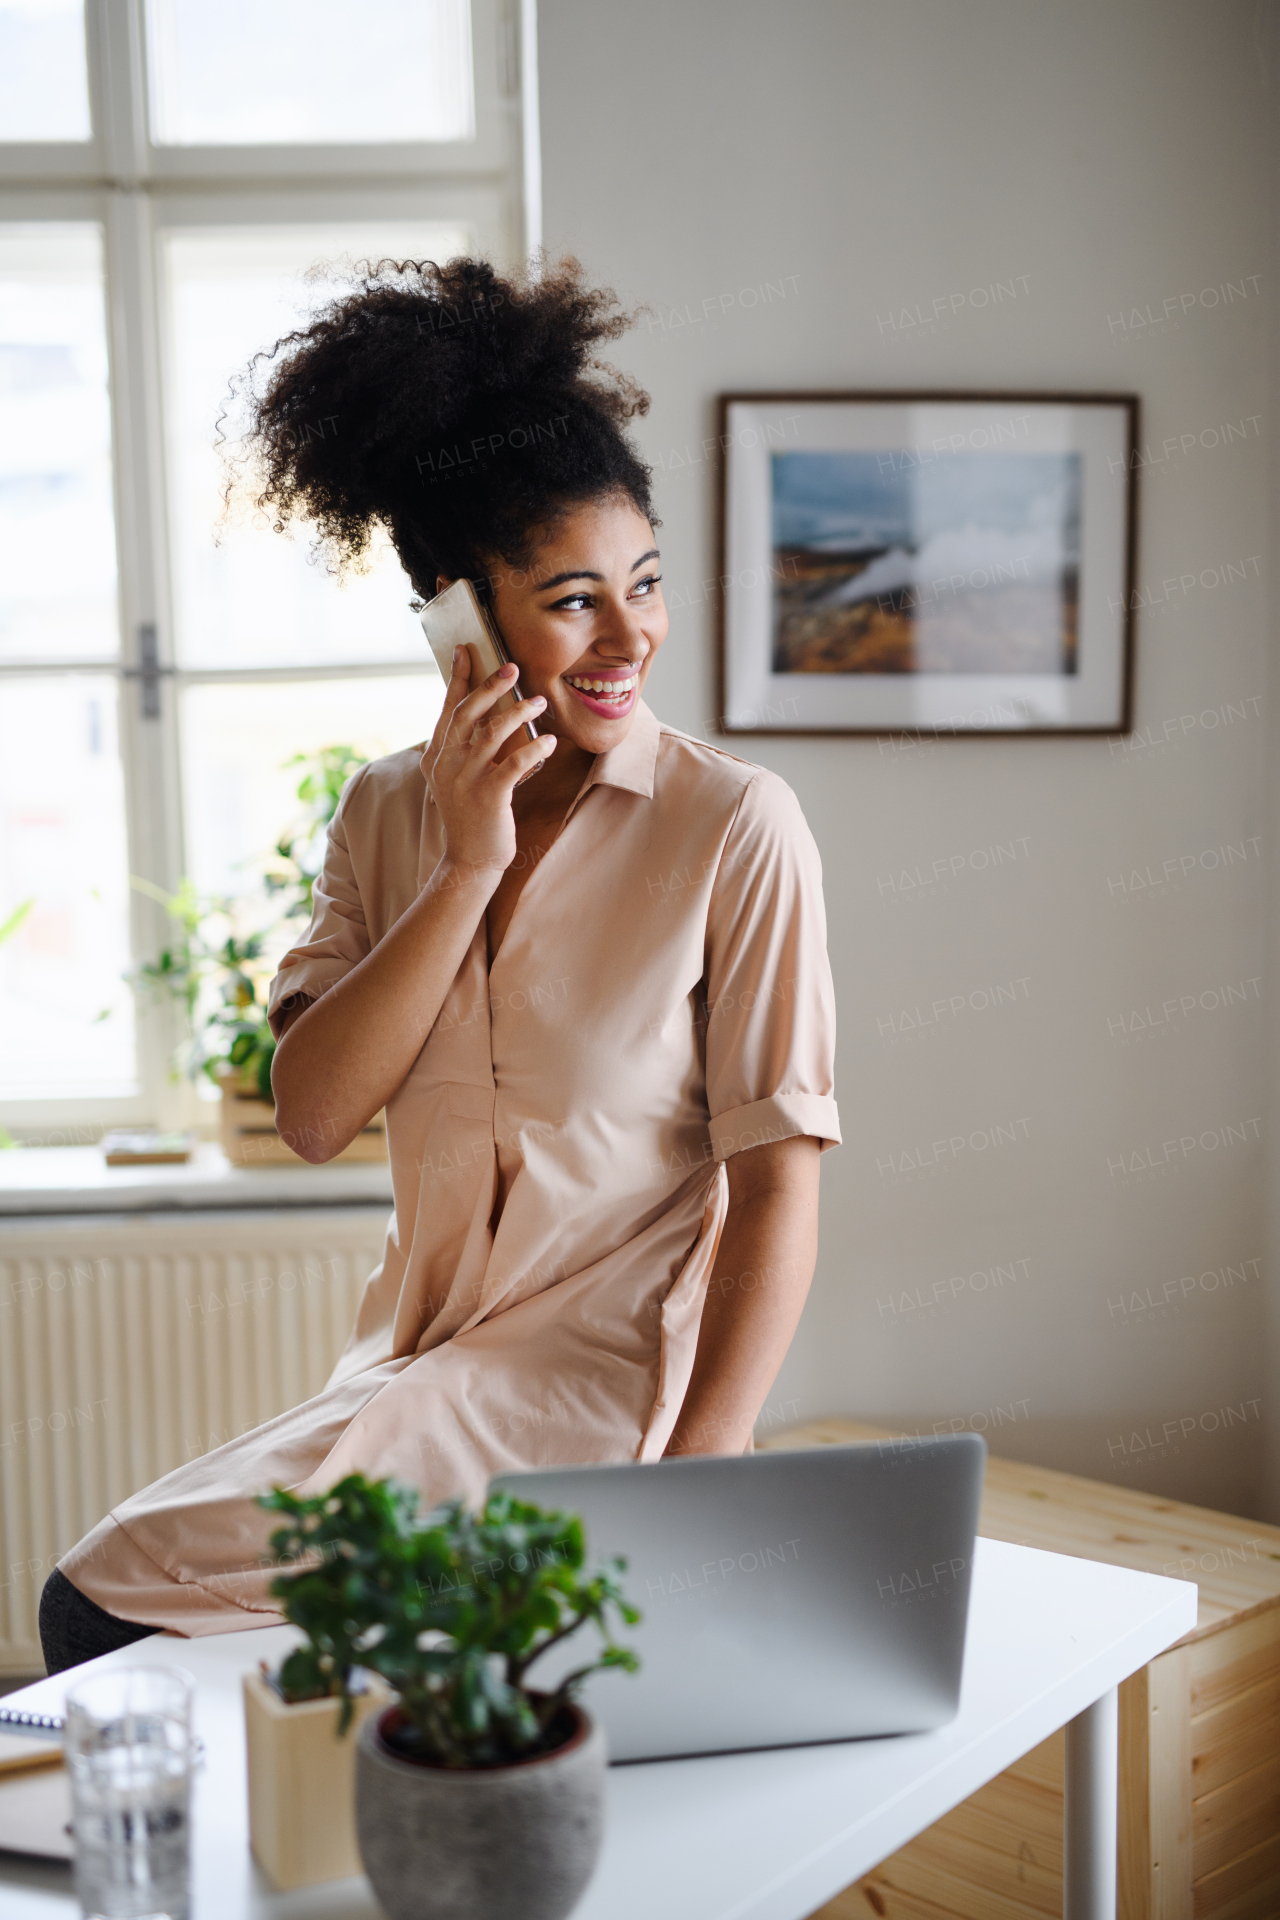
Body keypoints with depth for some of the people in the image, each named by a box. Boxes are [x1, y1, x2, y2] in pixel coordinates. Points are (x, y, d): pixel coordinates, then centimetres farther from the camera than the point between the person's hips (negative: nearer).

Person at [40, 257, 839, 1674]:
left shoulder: (735, 827, -9)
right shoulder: (386, 813, 6)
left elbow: (778, 1180, -11)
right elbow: (311, 1115, -5)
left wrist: (700, 1472, -21)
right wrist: (469, 864, -14)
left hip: (599, 1393, -5)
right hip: (412, 1372, 5)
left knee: (108, 1599, -14)